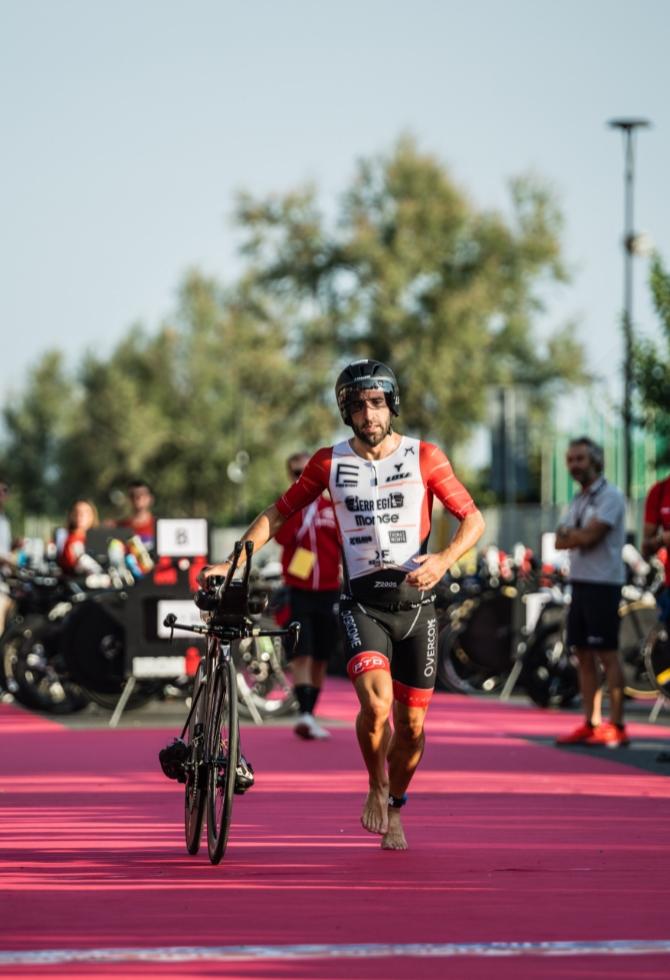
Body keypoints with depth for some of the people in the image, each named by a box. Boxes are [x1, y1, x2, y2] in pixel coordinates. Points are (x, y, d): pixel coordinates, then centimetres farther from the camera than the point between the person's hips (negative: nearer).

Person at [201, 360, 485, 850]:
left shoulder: (424, 457, -1)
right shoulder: (330, 462, 2)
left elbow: (473, 519, 1)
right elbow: (280, 511, 10)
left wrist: (444, 559, -18)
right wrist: (235, 561, 0)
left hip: (416, 601, 1)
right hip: (363, 602, -1)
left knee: (411, 724, 5)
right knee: (376, 703, -24)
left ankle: (395, 811, 30)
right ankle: (375, 786, 4)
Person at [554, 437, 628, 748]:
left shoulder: (610, 497, -9)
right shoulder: (578, 501, 18)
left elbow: (590, 535, -19)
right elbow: (560, 541, 10)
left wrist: (568, 534, -1)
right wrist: (577, 535, -10)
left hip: (603, 584, -9)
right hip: (580, 582, 9)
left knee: (607, 655, -9)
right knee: (583, 655, 8)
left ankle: (616, 726, -8)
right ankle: (591, 724, 12)